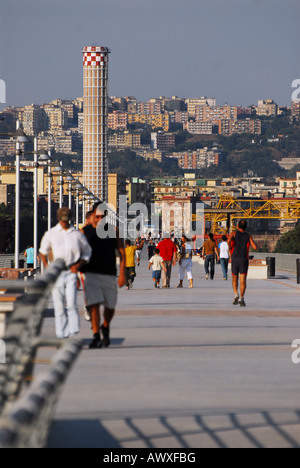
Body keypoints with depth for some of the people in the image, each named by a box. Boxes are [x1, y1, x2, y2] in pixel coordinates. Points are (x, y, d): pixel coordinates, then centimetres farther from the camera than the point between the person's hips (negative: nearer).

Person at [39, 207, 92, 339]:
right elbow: (43, 252, 18)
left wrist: (78, 265, -2)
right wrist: (47, 268, 5)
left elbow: (87, 253, 15)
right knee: (59, 305, 1)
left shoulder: (77, 235, 6)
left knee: (72, 303, -14)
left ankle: (73, 331, -12)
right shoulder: (51, 234, 8)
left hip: (71, 272, -1)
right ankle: (62, 334, 6)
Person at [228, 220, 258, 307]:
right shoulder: (248, 236, 8)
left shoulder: (234, 234, 4)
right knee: (243, 280, -6)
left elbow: (229, 240, -18)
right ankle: (241, 298, -22)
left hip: (235, 259, 0)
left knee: (234, 279, 18)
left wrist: (230, 247, 1)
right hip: (244, 260, 0)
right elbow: (255, 247, 1)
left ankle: (236, 295, 0)